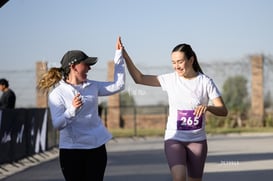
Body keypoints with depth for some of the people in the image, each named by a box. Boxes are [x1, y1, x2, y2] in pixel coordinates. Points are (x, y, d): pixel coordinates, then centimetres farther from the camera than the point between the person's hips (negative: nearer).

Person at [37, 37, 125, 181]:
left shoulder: (92, 87, 8)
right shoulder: (57, 94, -8)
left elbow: (118, 85, 13)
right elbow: (57, 124, -16)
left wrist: (118, 55, 11)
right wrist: (72, 109, -34)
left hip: (96, 147, 4)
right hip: (71, 149, -4)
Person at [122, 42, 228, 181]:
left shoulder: (206, 82, -5)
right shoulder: (170, 79, -2)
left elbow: (223, 111, -8)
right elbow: (139, 78, 0)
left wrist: (207, 107, -29)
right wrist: (125, 56, -10)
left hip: (197, 140, 1)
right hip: (174, 139, -1)